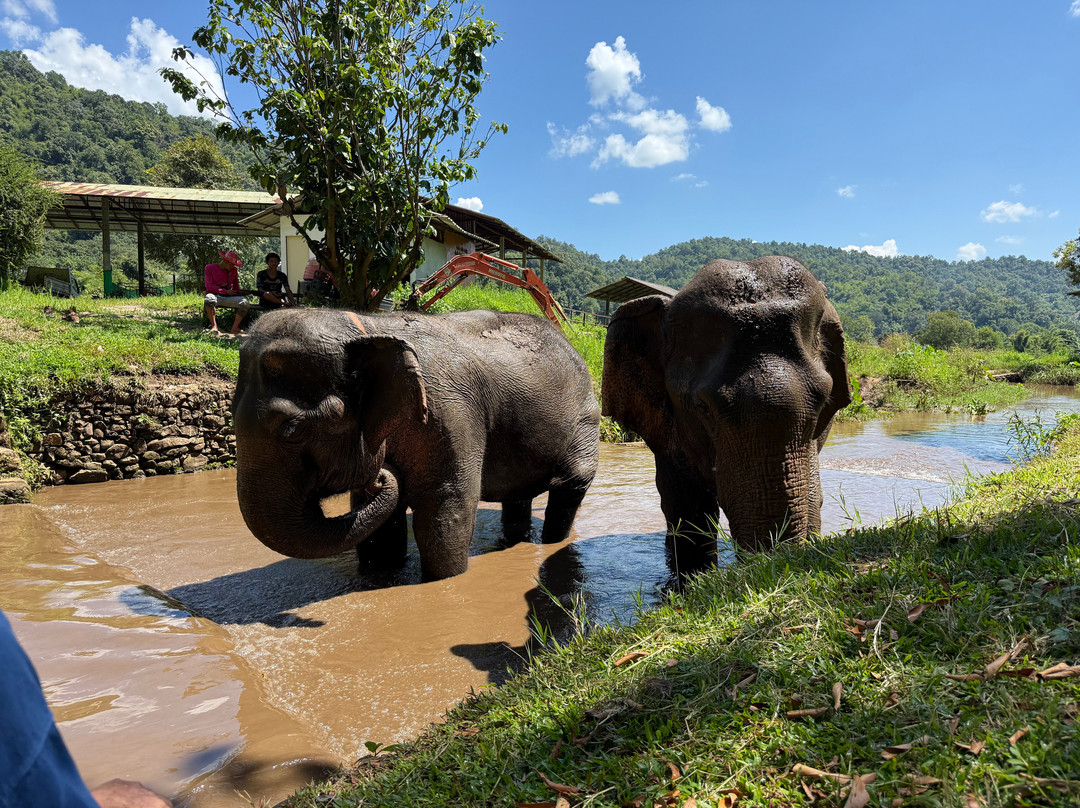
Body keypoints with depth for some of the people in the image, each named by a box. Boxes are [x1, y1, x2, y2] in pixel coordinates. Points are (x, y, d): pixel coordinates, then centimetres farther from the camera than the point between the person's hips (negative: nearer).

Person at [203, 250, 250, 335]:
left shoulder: (233, 270, 16)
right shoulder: (210, 268, 4)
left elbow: (236, 286, 28)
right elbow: (209, 286, -6)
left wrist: (239, 294, 9)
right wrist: (226, 291, -14)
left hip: (229, 298, 4)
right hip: (215, 295, -4)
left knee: (245, 302, -25)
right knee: (209, 298, -41)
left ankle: (235, 328, -29)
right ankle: (214, 326, -40)